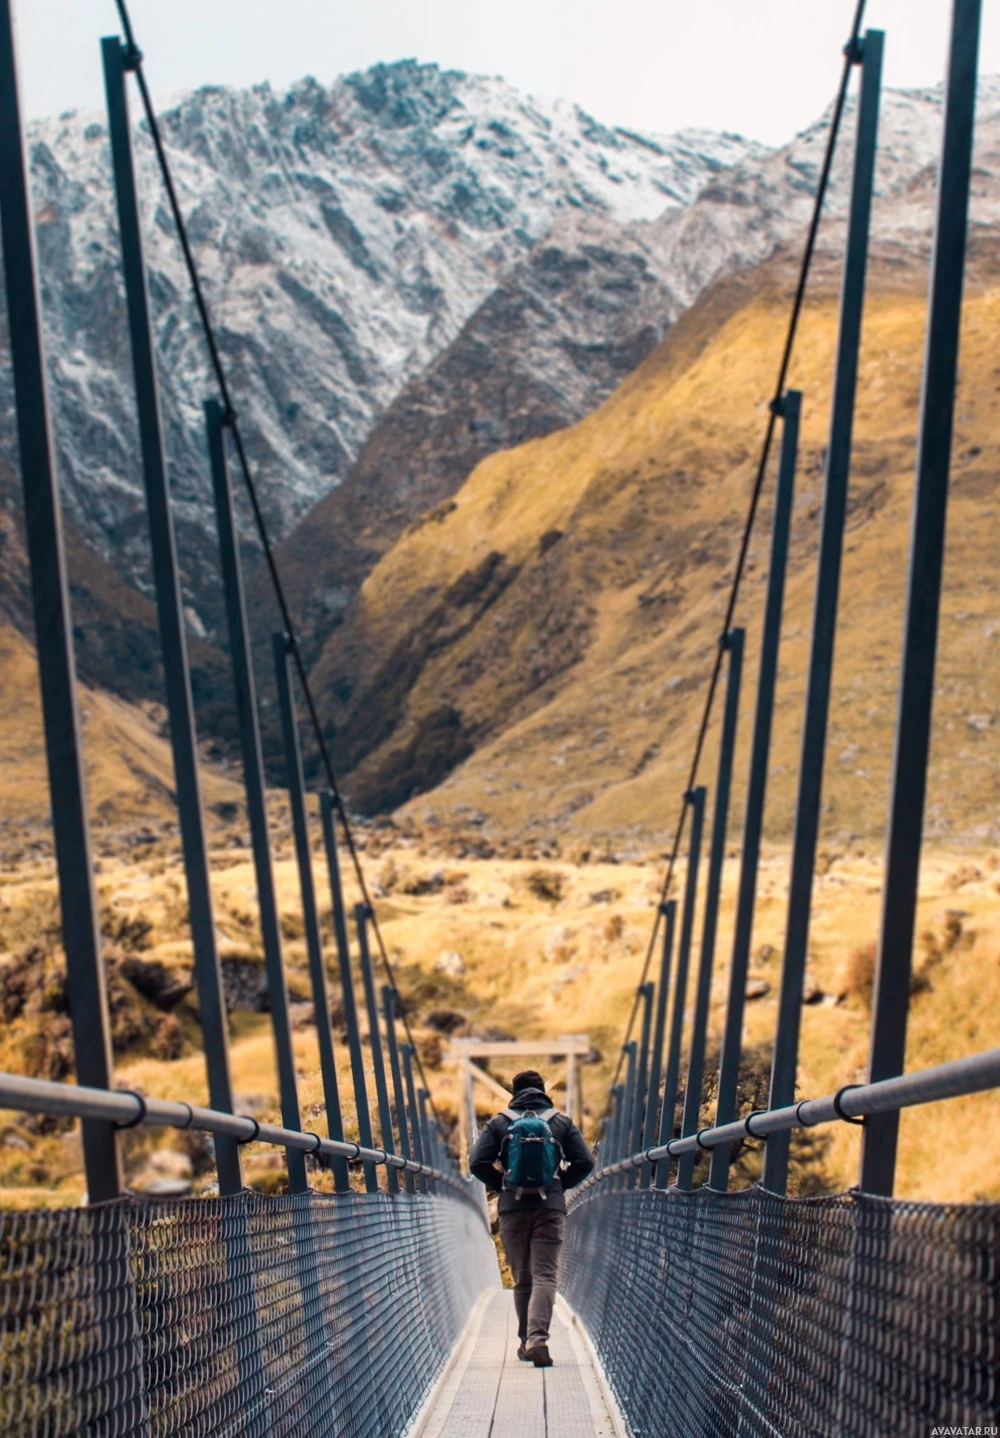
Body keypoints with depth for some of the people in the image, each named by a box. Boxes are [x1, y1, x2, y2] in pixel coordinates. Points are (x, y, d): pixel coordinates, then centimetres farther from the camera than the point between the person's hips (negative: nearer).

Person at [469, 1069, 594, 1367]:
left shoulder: (499, 1122, 6)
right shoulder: (562, 1122, 8)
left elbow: (477, 1162, -4)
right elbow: (584, 1163, 0)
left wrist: (503, 1185, 8)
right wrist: (559, 1184, 11)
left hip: (512, 1208, 1)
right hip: (551, 1207, -1)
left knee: (521, 1278, 13)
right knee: (545, 1276, -4)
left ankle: (526, 1342, 17)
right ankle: (538, 1338, -22)